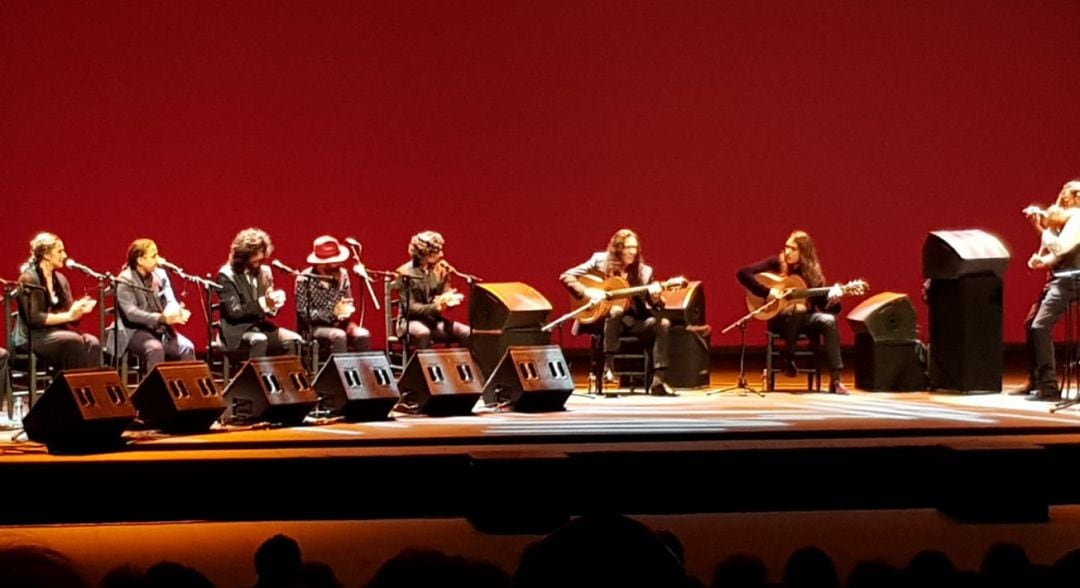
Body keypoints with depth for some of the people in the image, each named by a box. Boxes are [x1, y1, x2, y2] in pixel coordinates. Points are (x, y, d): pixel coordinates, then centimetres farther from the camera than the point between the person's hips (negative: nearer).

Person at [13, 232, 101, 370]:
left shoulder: (60, 279, 15)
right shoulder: (29, 279, -7)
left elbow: (68, 311, 13)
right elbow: (34, 318, -16)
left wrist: (79, 309, -11)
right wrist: (69, 316, -20)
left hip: (58, 332, 6)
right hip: (33, 337, -6)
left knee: (92, 342, -24)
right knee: (75, 342, -33)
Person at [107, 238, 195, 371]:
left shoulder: (160, 274, 8)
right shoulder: (125, 281, -10)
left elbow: (170, 301, 1)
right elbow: (131, 313, -21)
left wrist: (176, 312, -25)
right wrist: (161, 318, -33)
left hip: (161, 330, 6)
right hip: (134, 331, -5)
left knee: (187, 348, -19)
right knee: (155, 348, -34)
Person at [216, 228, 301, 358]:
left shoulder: (264, 271, 10)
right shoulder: (227, 275, -8)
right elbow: (234, 311, -16)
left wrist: (273, 304, -11)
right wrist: (263, 303, -27)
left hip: (261, 327, 6)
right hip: (237, 331, -6)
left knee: (293, 340, -18)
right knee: (259, 340, -36)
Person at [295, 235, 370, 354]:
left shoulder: (342, 274, 2)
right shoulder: (305, 279, -12)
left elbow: (349, 303, 12)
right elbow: (304, 314, -14)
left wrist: (346, 311, -13)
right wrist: (332, 313, -21)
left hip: (339, 324, 5)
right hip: (313, 327, -5)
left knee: (363, 335, -22)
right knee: (339, 336, -33)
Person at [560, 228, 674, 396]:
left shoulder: (644, 271, 5)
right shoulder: (600, 261, -2)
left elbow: (652, 305, 3)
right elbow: (566, 277, -5)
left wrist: (655, 299, -21)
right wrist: (586, 292, -20)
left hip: (632, 321, 3)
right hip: (600, 318, -3)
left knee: (663, 323, -22)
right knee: (616, 310, -37)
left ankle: (658, 380, -25)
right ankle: (608, 367, -35)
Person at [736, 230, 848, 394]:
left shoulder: (812, 271, 3)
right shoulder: (777, 263, -5)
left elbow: (822, 305, 1)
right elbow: (743, 274, -15)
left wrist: (832, 300, -22)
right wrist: (767, 292, -23)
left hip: (804, 319, 3)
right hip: (780, 319, -3)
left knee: (829, 321, -27)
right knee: (797, 310, -37)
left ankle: (836, 380, -29)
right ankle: (787, 356, -14)